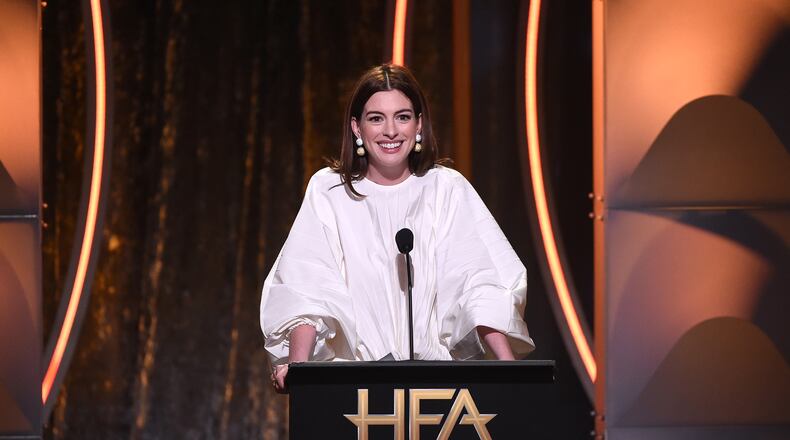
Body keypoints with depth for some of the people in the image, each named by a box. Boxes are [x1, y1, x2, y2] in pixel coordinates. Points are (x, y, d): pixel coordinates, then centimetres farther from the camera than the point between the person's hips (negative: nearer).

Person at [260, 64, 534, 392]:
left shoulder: (447, 188, 7)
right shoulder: (328, 190, 5)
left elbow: (479, 284, 1)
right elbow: (308, 288, -3)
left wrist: (507, 365, -12)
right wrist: (298, 365, -19)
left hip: (438, 368, 0)